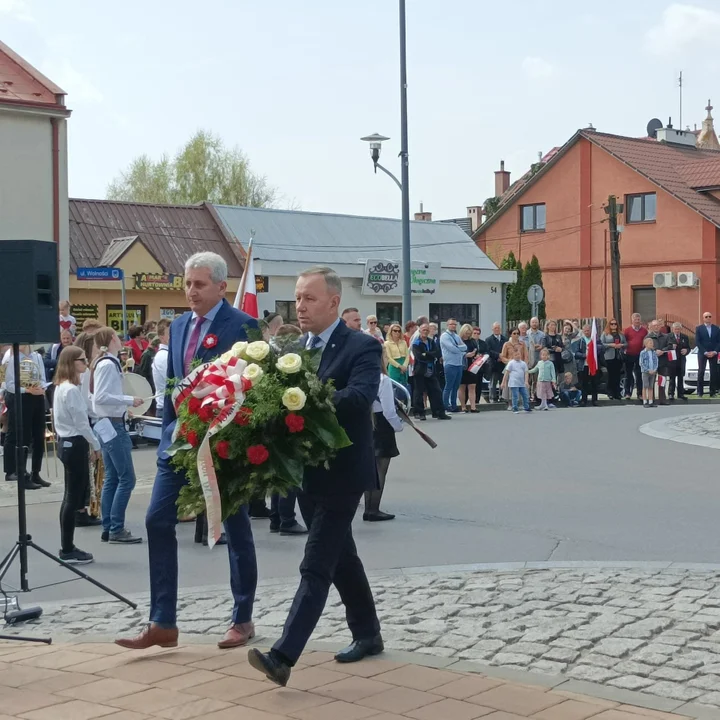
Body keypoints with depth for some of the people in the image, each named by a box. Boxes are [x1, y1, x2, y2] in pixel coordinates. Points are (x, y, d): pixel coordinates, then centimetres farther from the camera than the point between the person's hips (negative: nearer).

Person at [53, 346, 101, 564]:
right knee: (74, 497, -3)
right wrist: (96, 445, -8)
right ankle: (67, 550, 3)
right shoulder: (71, 390, -19)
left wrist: (89, 444, 15)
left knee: (73, 496, 14)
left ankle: (67, 547, 20)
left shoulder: (62, 386, 12)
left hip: (67, 442, 10)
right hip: (74, 444, -10)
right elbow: (81, 423, -19)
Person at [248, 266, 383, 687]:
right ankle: (368, 634, 33)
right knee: (341, 558, 18)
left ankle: (283, 657, -14)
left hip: (341, 473, -8)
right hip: (307, 472, 8)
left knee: (316, 566, -10)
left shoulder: (362, 348, -12)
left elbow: (360, 396, -29)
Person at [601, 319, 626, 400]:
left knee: (618, 375, 4)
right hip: (610, 357, -3)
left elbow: (626, 344, 13)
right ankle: (610, 393, 2)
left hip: (619, 356, 3)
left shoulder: (621, 334, 14)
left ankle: (617, 393, 9)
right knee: (611, 375, -4)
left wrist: (621, 345, -7)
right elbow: (601, 344, -5)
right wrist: (610, 345, -14)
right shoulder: (605, 334, 3)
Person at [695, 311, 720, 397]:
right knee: (701, 372, -4)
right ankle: (700, 392, -2)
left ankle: (713, 392, 1)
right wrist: (705, 352, -12)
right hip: (702, 354, -2)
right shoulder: (699, 328, 2)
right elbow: (697, 342, -4)